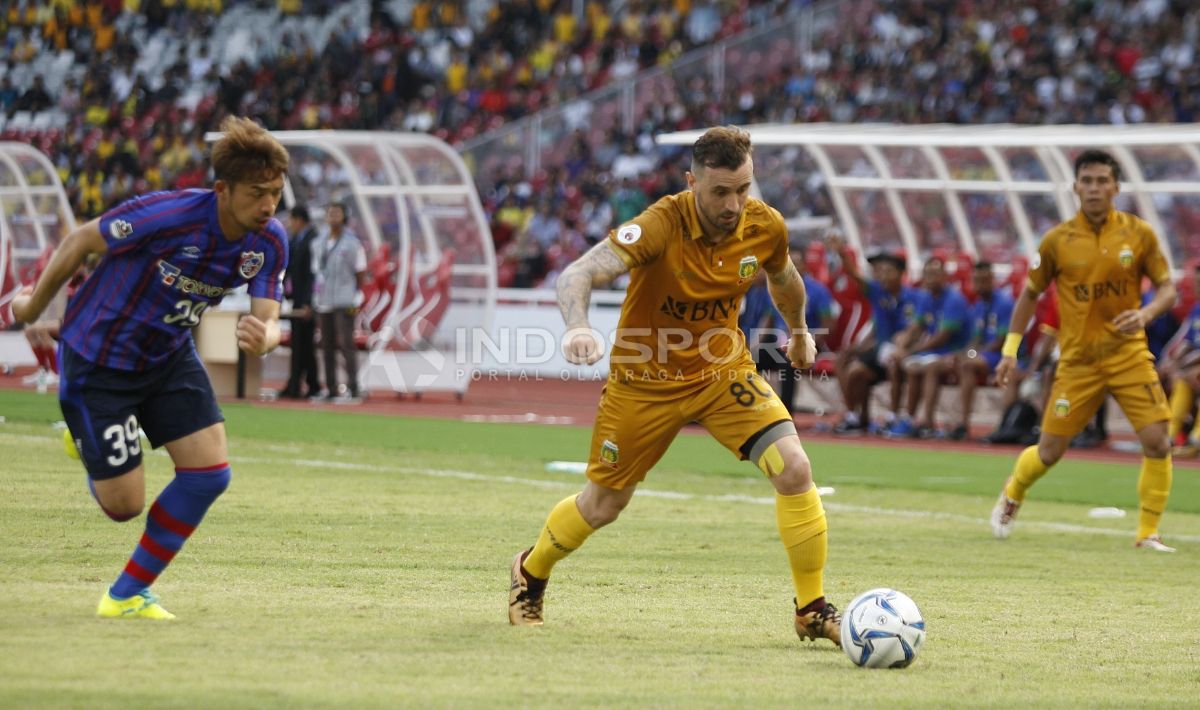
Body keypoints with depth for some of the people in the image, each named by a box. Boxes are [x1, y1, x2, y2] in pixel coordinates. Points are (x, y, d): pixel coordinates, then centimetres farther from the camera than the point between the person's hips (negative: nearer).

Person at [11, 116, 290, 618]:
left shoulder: (269, 243, -14)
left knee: (209, 473, -8)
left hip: (169, 355, 6)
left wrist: (261, 339, -43)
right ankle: (87, 441, 35)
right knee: (124, 505, -3)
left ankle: (128, 595, 9)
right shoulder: (168, 215, -32)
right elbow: (80, 242, -18)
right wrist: (34, 307, -3)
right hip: (97, 359, -6)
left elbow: (268, 320, -16)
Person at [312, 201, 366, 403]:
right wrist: (315, 302, 13)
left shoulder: (352, 243, -2)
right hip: (323, 303, 6)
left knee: (346, 344, -11)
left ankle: (352, 391, -12)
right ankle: (330, 390, 10)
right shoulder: (319, 244, 15)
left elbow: (360, 272, -2)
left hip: (344, 303, -6)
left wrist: (357, 300, -8)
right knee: (327, 346, 6)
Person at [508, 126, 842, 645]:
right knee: (601, 507, 11)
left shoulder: (765, 226, -13)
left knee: (794, 470, -18)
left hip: (723, 372, 3)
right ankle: (530, 573, 43)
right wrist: (578, 328, -59)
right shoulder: (662, 225, -28)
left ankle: (812, 610, -3)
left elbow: (783, 279, 13)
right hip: (645, 381, -3)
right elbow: (577, 276, -39)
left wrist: (799, 331, 30)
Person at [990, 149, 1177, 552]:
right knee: (1050, 451, 3)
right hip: (1077, 360, 0)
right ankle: (1011, 496, 36)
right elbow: (1030, 294, 10)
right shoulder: (1057, 241, -2)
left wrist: (1145, 314, -19)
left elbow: (1167, 288, 2)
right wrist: (1010, 350, 6)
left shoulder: (1139, 234, -2)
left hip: (1128, 353, 0)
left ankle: (1148, 533, 3)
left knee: (1156, 443, -13)